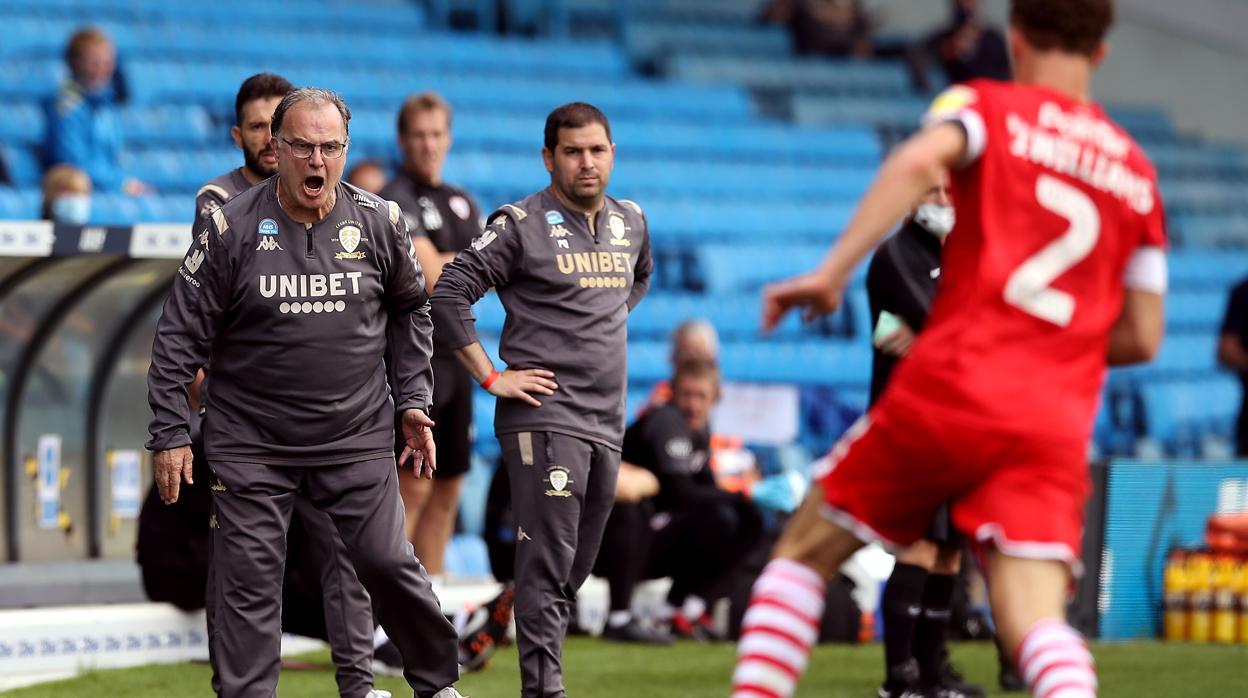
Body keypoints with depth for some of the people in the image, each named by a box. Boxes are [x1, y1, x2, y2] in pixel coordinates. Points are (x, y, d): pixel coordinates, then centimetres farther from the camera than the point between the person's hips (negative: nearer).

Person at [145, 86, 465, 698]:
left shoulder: (379, 223, -1)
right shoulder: (231, 228, -9)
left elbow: (410, 312, 16)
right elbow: (181, 335, -4)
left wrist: (412, 400, 10)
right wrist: (170, 434, -6)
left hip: (357, 438, 1)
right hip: (250, 442, -1)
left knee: (388, 563, -1)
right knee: (248, 582, -2)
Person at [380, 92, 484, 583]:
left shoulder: (463, 203, 18)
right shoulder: (397, 200, -8)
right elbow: (431, 274, -17)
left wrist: (449, 266, -4)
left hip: (456, 356, 8)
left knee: (448, 487, 9)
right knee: (414, 485, -12)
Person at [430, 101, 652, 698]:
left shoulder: (631, 223, 12)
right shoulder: (521, 225, -8)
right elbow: (449, 295, -11)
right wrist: (492, 377, -12)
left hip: (607, 420, 7)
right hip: (544, 418, -7)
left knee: (576, 568, 12)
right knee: (547, 566, -12)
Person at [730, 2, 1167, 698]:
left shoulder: (989, 107, 9)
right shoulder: (1136, 171, 20)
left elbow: (919, 161, -16)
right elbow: (1141, 338, 18)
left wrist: (832, 272, -18)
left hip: (950, 387, -2)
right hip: (1058, 423, 2)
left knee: (804, 553, 16)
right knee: (1036, 622, -9)